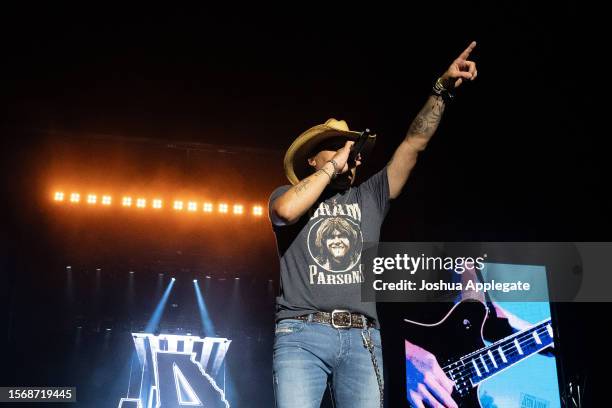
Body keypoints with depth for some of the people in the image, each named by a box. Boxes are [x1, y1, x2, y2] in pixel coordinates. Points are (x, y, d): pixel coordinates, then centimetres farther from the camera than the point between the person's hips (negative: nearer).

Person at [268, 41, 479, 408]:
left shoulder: (369, 197, 22)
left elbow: (414, 144, 15)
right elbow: (286, 211, -12)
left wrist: (443, 89, 7)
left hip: (362, 339, 3)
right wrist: (333, 166, 0)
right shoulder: (288, 196, 15)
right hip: (302, 335, -3)